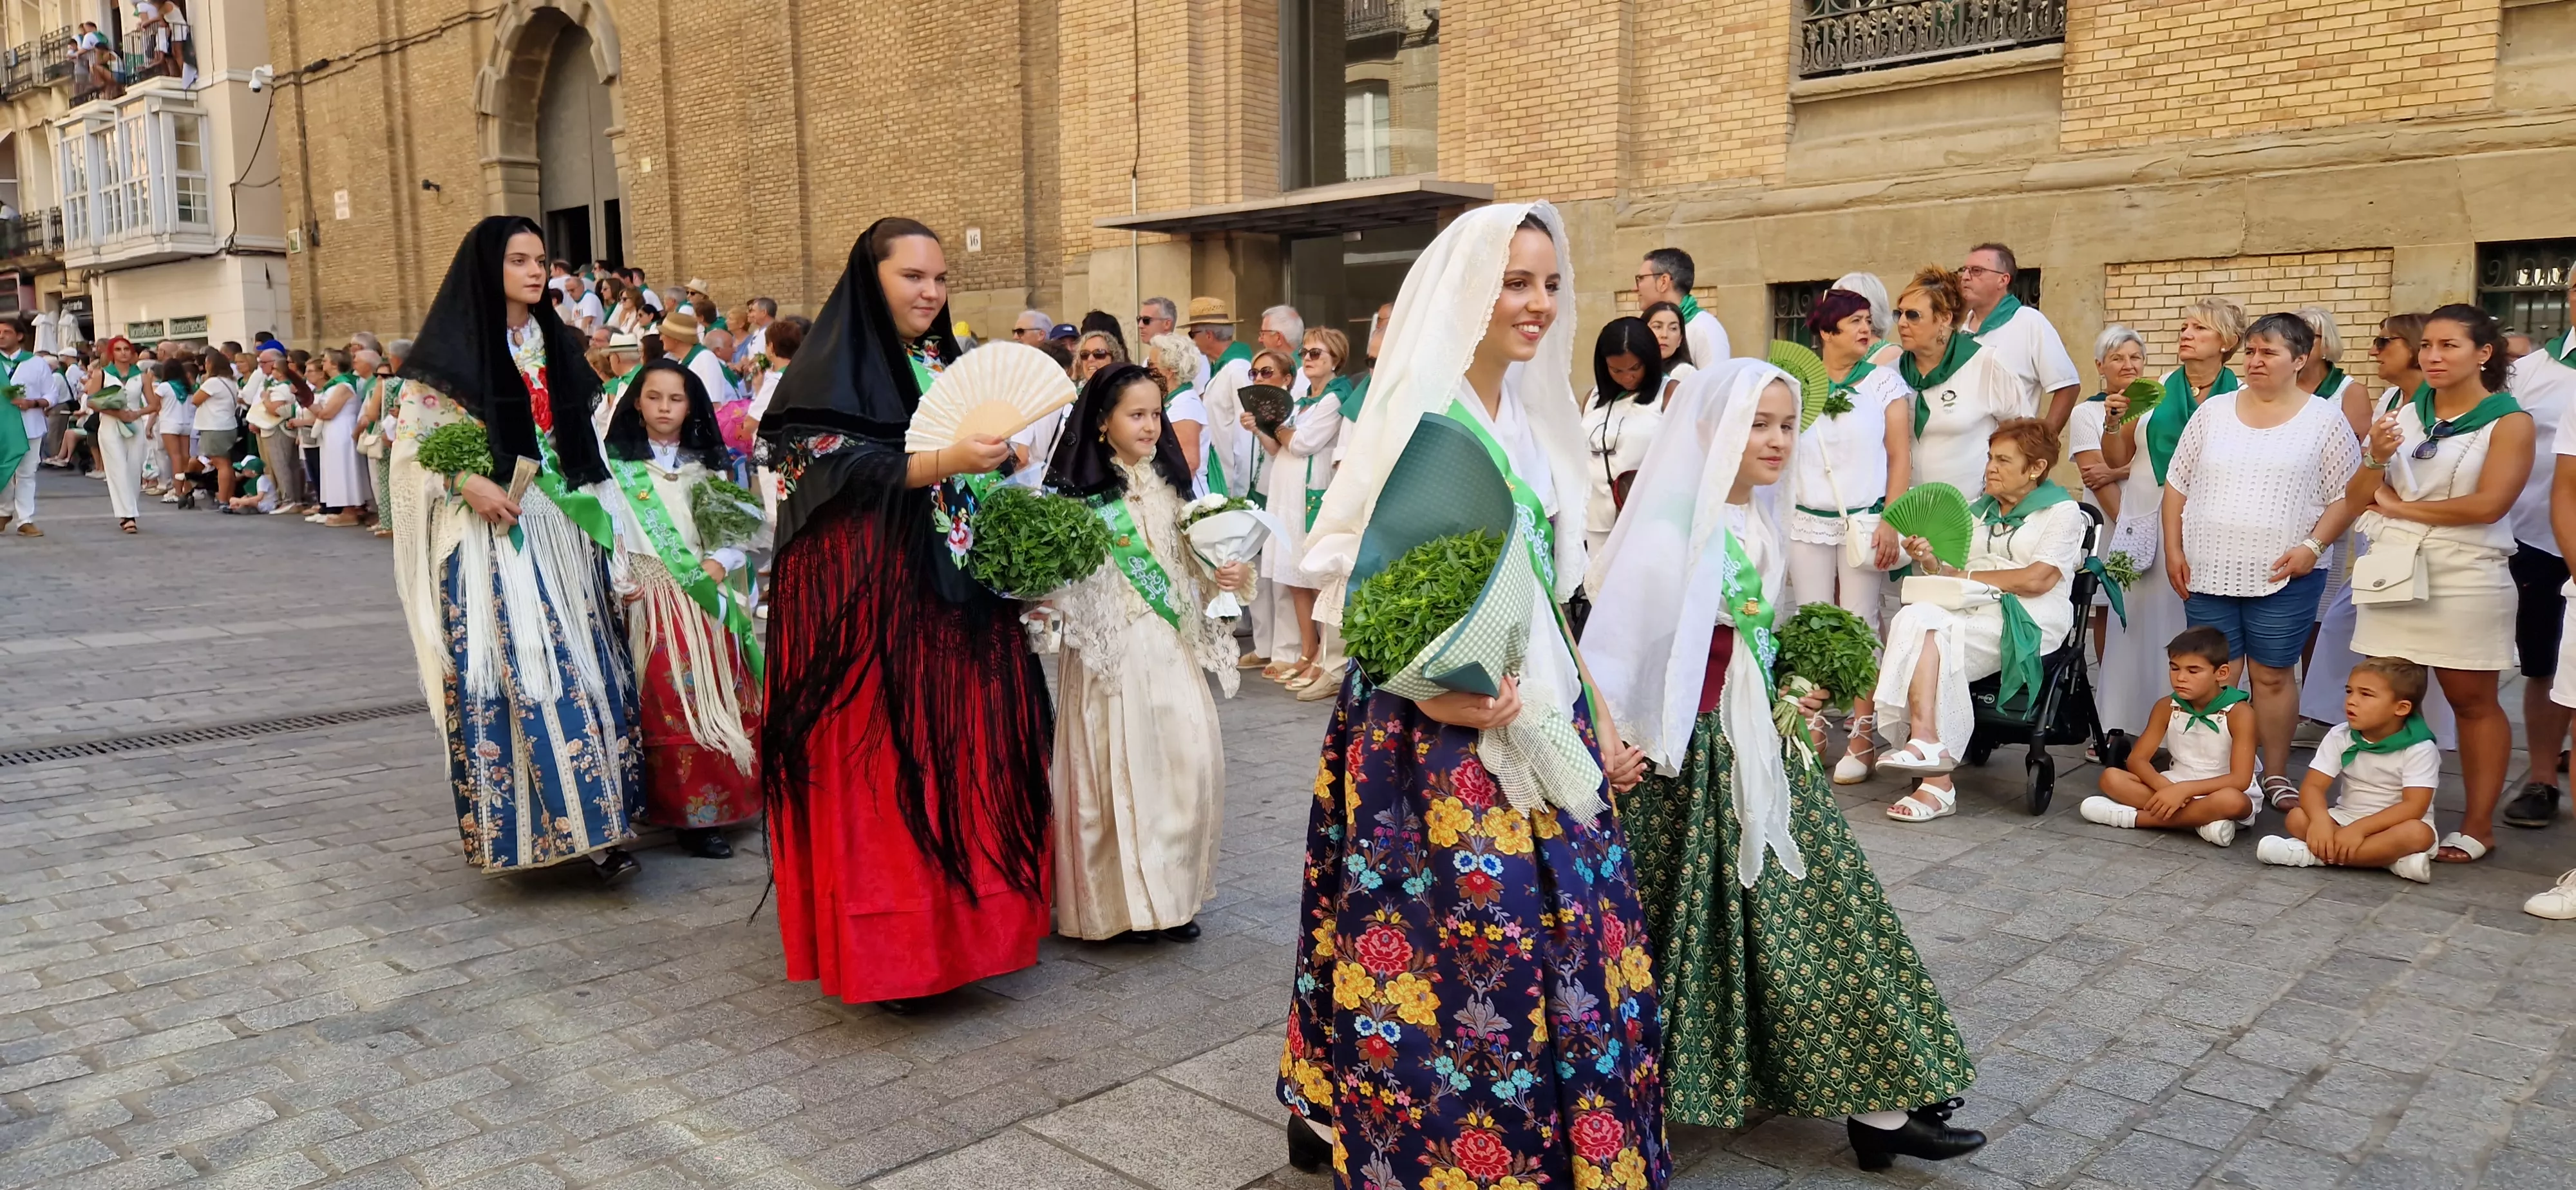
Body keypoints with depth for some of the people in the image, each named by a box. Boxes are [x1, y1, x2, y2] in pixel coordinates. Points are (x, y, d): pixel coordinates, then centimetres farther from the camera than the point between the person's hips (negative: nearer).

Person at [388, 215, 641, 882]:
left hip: (562, 533, 5)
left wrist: (599, 512, 10)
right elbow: (410, 442, -4)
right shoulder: (452, 349, -2)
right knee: (503, 671, -8)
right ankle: (514, 822, -3)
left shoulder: (558, 345, 16)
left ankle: (594, 823, 3)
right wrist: (468, 483, -19)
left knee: (582, 665, 0)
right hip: (488, 535, -5)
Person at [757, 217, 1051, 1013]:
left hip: (953, 596, 7)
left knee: (962, 755, 6)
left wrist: (994, 462, 6)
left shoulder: (947, 367, 18)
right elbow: (830, 475, -15)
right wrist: (943, 463, -22)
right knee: (879, 768, -5)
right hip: (869, 600, -7)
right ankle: (885, 949, 6)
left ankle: (960, 926, 19)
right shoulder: (836, 367, -4)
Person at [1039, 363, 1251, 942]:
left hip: (1171, 644, 5)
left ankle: (1174, 892, 13)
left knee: (1190, 755, -1)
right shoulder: (1080, 491, -4)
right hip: (1113, 648, -5)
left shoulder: (1168, 485, 13)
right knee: (1120, 763, -3)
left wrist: (1225, 578, -1)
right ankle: (1123, 899, 11)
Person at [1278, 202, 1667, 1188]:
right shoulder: (1416, 417, -10)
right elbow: (1353, 580, -12)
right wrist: (1437, 691, -23)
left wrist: (1598, 716, 13)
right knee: (1461, 948, -3)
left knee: (1573, 938, 11)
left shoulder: (1536, 420, 12)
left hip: (1543, 714, 7)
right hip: (1436, 729, -7)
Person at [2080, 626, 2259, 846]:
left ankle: (2132, 817, -29)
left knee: (2232, 801, -41)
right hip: (2174, 787, 4)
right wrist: (2164, 787, -27)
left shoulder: (2239, 712, -16)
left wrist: (2184, 790, -33)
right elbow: (2137, 759, -5)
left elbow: (2240, 779, -23)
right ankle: (2203, 819, -25)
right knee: (2111, 778, -18)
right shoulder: (2167, 707, -3)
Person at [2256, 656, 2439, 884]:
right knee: (2298, 818, -24)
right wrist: (2320, 819, -35)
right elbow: (2312, 786, -12)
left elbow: (2414, 807, -24)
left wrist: (2359, 829, -34)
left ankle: (2310, 854, -37)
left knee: (2418, 834, -38)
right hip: (2346, 819, 3)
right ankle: (2392, 858, -29)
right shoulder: (2339, 737, -5)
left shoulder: (2420, 749, -15)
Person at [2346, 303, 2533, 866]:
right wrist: (2377, 459, -12)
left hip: (2464, 580, -4)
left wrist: (2400, 507, -7)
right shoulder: (2405, 416, 10)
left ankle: (2478, 827, 10)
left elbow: (2488, 504, -15)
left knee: (2472, 700, 3)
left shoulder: (2508, 421, -3)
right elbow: (2358, 499, 8)